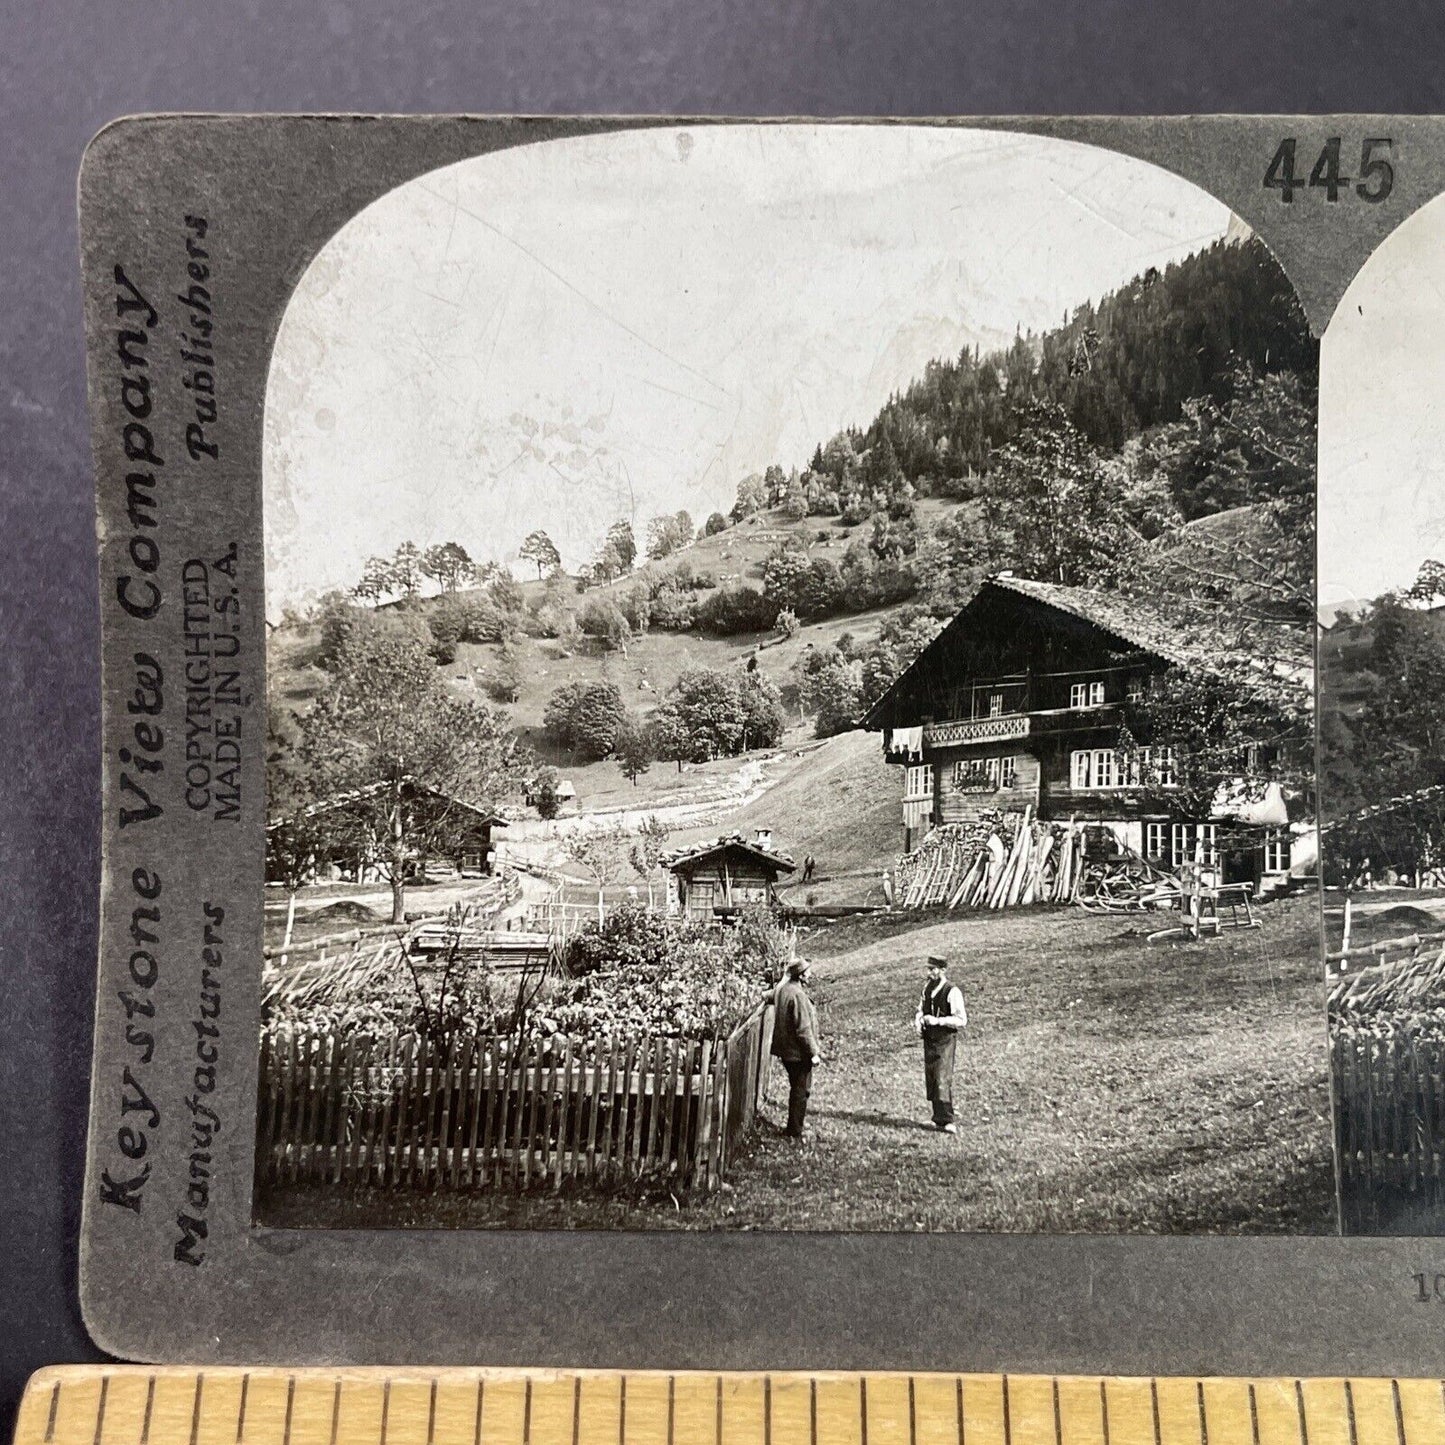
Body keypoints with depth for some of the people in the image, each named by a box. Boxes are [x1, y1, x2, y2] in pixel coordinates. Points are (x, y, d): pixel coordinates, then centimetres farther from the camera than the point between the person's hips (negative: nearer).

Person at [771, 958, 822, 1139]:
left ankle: (793, 1128, 31)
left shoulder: (781, 989, 3)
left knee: (796, 1089, 21)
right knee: (801, 1091, 3)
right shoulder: (798, 995, -24)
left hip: (785, 1049, 9)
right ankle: (795, 1132, 10)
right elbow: (804, 1029, -23)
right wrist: (813, 1052, -16)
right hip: (798, 1052, -9)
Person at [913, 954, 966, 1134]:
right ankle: (938, 1119, 22)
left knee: (943, 1080, -11)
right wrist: (917, 1021, -1)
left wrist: (938, 1020, -23)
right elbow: (921, 1009, 20)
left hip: (945, 1040, -7)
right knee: (930, 1080, 11)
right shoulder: (927, 987, 7)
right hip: (929, 1039, 7)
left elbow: (962, 1020, -16)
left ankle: (947, 1121, -5)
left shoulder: (953, 992, -15)